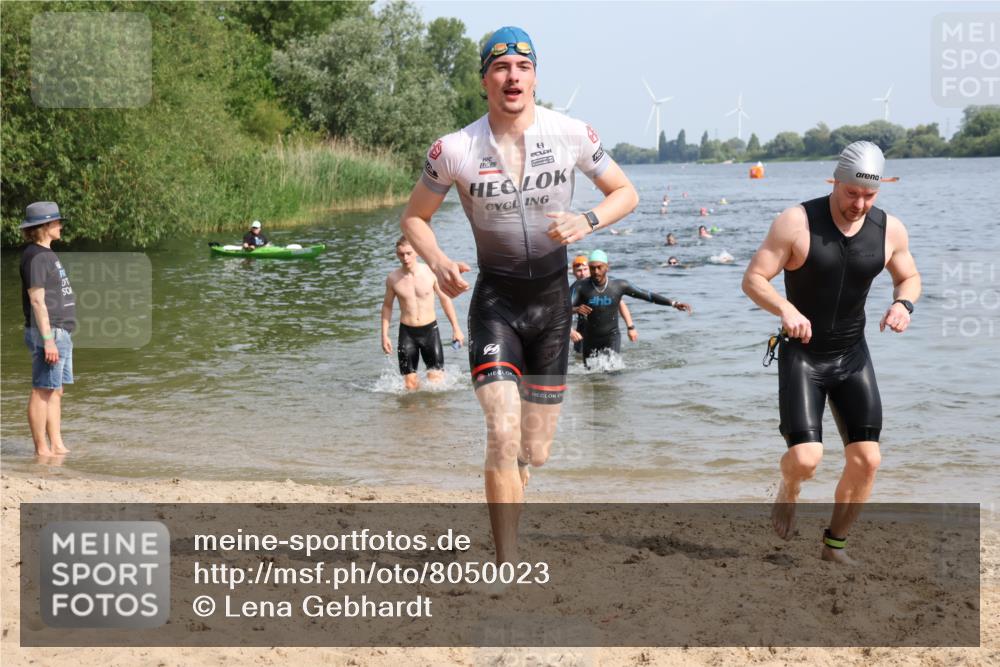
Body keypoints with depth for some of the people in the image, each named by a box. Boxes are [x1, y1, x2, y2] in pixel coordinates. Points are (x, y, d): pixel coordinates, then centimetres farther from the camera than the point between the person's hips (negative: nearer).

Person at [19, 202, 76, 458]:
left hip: (61, 332, 10)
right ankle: (41, 449, -4)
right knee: (42, 391, -6)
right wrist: (48, 340, -22)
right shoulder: (35, 256, -13)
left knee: (56, 391, 11)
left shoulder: (47, 254, 17)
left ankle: (57, 446, 15)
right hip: (47, 332, -10)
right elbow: (37, 301, -19)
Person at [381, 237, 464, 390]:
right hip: (407, 332, 1)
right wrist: (384, 335, 5)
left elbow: (445, 299, 6)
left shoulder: (430, 273, -6)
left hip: (430, 330, -1)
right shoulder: (393, 279, -3)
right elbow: (387, 305, 11)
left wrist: (456, 328, 6)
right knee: (410, 384, -3)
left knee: (436, 380, -7)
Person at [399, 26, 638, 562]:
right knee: (504, 437, -20)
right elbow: (414, 217, 3)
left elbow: (625, 192, 5)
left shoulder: (571, 135, -8)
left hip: (552, 301, 2)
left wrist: (587, 221, -16)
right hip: (495, 301, -2)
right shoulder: (454, 151, -11)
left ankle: (502, 525, 41)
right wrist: (437, 262, -18)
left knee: (535, 452, 11)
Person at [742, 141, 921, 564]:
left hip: (852, 355, 4)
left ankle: (835, 545, 20)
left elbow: (909, 277, 12)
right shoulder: (797, 223, -17)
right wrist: (785, 309, -34)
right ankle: (788, 489, 21)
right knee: (805, 459, -18)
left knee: (866, 459, -2)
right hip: (802, 355, -4)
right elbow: (752, 279, -15)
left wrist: (904, 303, -12)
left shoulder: (889, 230, -5)